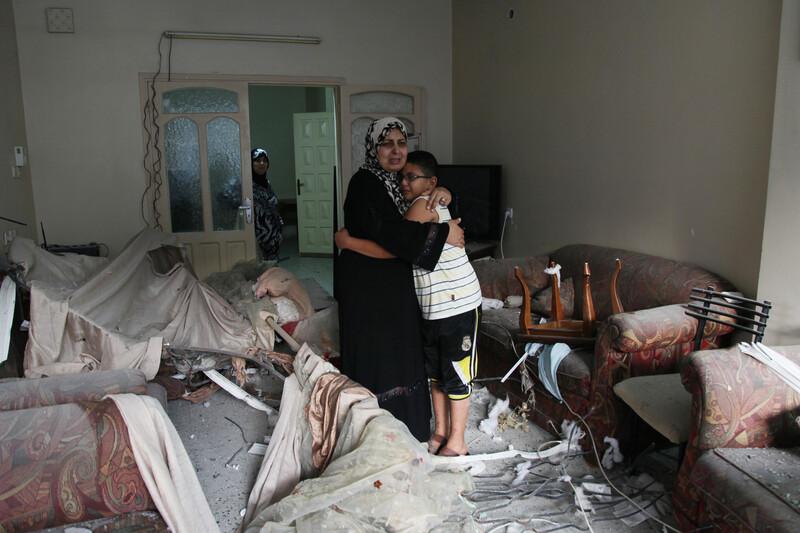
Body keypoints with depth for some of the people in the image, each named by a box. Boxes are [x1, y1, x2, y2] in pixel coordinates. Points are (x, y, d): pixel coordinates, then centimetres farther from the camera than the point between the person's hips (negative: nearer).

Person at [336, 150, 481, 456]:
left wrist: (348, 241, -19)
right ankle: (440, 432, 30)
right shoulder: (434, 204, 12)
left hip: (457, 302, -10)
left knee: (456, 373, 2)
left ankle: (457, 442, 15)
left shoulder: (423, 205, -18)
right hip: (432, 305, 10)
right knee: (435, 370, 16)